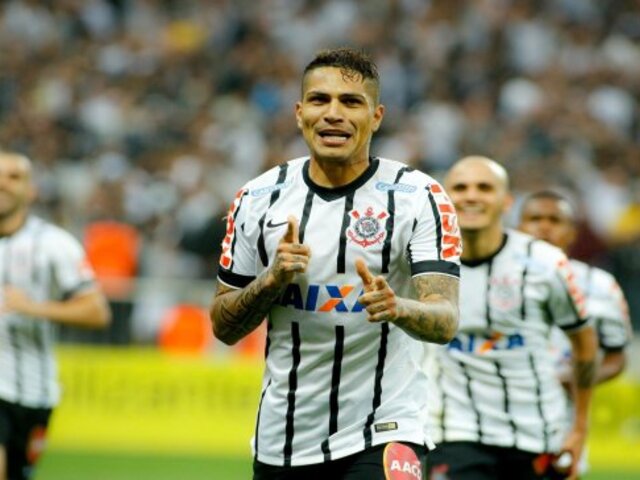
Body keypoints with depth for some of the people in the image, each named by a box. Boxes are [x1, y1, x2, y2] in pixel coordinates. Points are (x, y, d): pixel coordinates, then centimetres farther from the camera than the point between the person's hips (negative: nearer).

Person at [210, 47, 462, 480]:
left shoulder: (418, 197, -7)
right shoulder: (259, 199, 2)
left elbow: (445, 321, -17)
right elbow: (224, 327, 6)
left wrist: (398, 307, -38)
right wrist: (274, 278, -12)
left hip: (383, 432, -4)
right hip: (282, 439, 4)